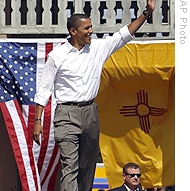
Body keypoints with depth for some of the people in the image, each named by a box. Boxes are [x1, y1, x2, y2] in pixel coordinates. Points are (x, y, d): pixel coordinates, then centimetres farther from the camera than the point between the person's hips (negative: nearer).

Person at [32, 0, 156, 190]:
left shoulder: (98, 48, 6)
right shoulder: (57, 56, -5)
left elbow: (124, 35, 8)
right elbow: (44, 90, -1)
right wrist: (37, 121, -5)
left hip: (90, 112, 5)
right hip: (67, 114, -5)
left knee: (88, 167, 10)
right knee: (69, 166, -14)